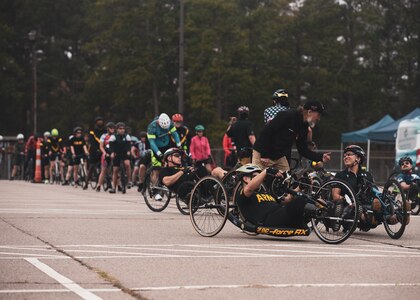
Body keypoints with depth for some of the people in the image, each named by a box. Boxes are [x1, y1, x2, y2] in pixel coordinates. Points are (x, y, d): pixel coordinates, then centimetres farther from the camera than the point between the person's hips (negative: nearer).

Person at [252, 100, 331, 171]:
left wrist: (321, 157, -8)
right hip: (262, 154, -8)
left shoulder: (304, 127, 4)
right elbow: (266, 132, -23)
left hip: (280, 157, 8)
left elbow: (303, 150, 7)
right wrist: (264, 155, -23)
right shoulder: (288, 116, -21)